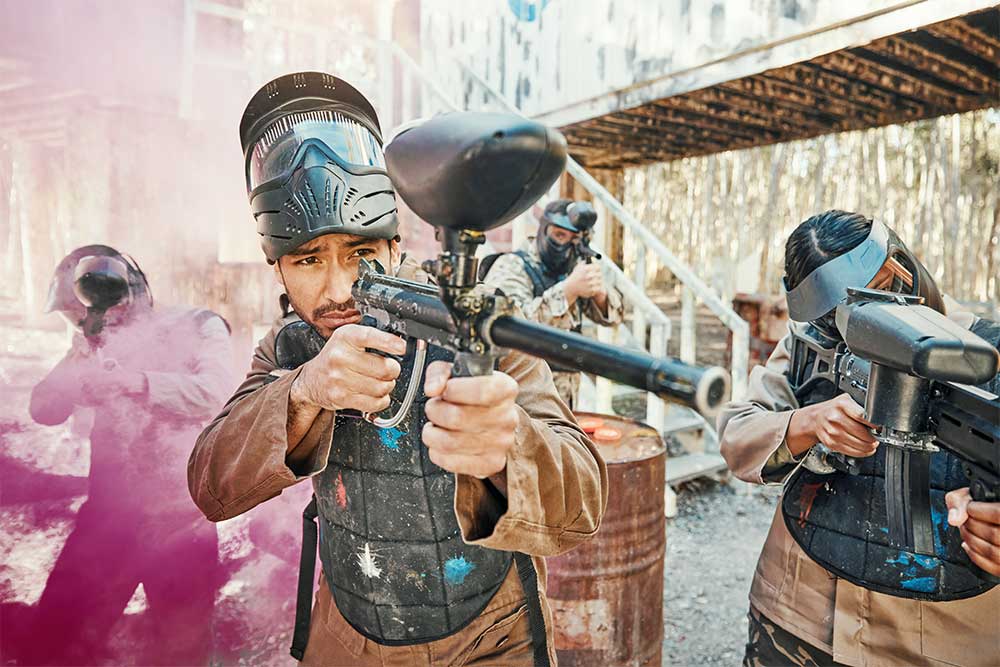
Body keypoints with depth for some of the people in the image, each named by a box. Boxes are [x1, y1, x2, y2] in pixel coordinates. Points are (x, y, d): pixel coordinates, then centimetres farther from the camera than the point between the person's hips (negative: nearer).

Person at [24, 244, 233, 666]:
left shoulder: (197, 327, -4)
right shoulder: (95, 345, 10)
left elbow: (212, 392, -19)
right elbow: (44, 410, 5)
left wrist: (133, 380, -22)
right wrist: (82, 364, -11)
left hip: (180, 518, -4)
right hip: (109, 514, 4)